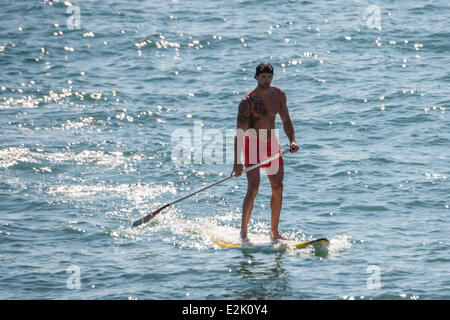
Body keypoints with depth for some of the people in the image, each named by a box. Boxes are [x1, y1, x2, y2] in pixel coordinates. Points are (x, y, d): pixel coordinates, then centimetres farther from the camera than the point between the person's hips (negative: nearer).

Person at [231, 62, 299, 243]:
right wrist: (237, 162, -27)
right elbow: (239, 132, -20)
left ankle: (274, 232, 12)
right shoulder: (247, 101, -17)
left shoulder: (279, 95, 1)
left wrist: (292, 140, -7)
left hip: (271, 143, 6)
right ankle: (243, 231, -8)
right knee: (253, 188, -16)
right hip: (252, 144, -6)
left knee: (278, 188, 3)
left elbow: (286, 121, 12)